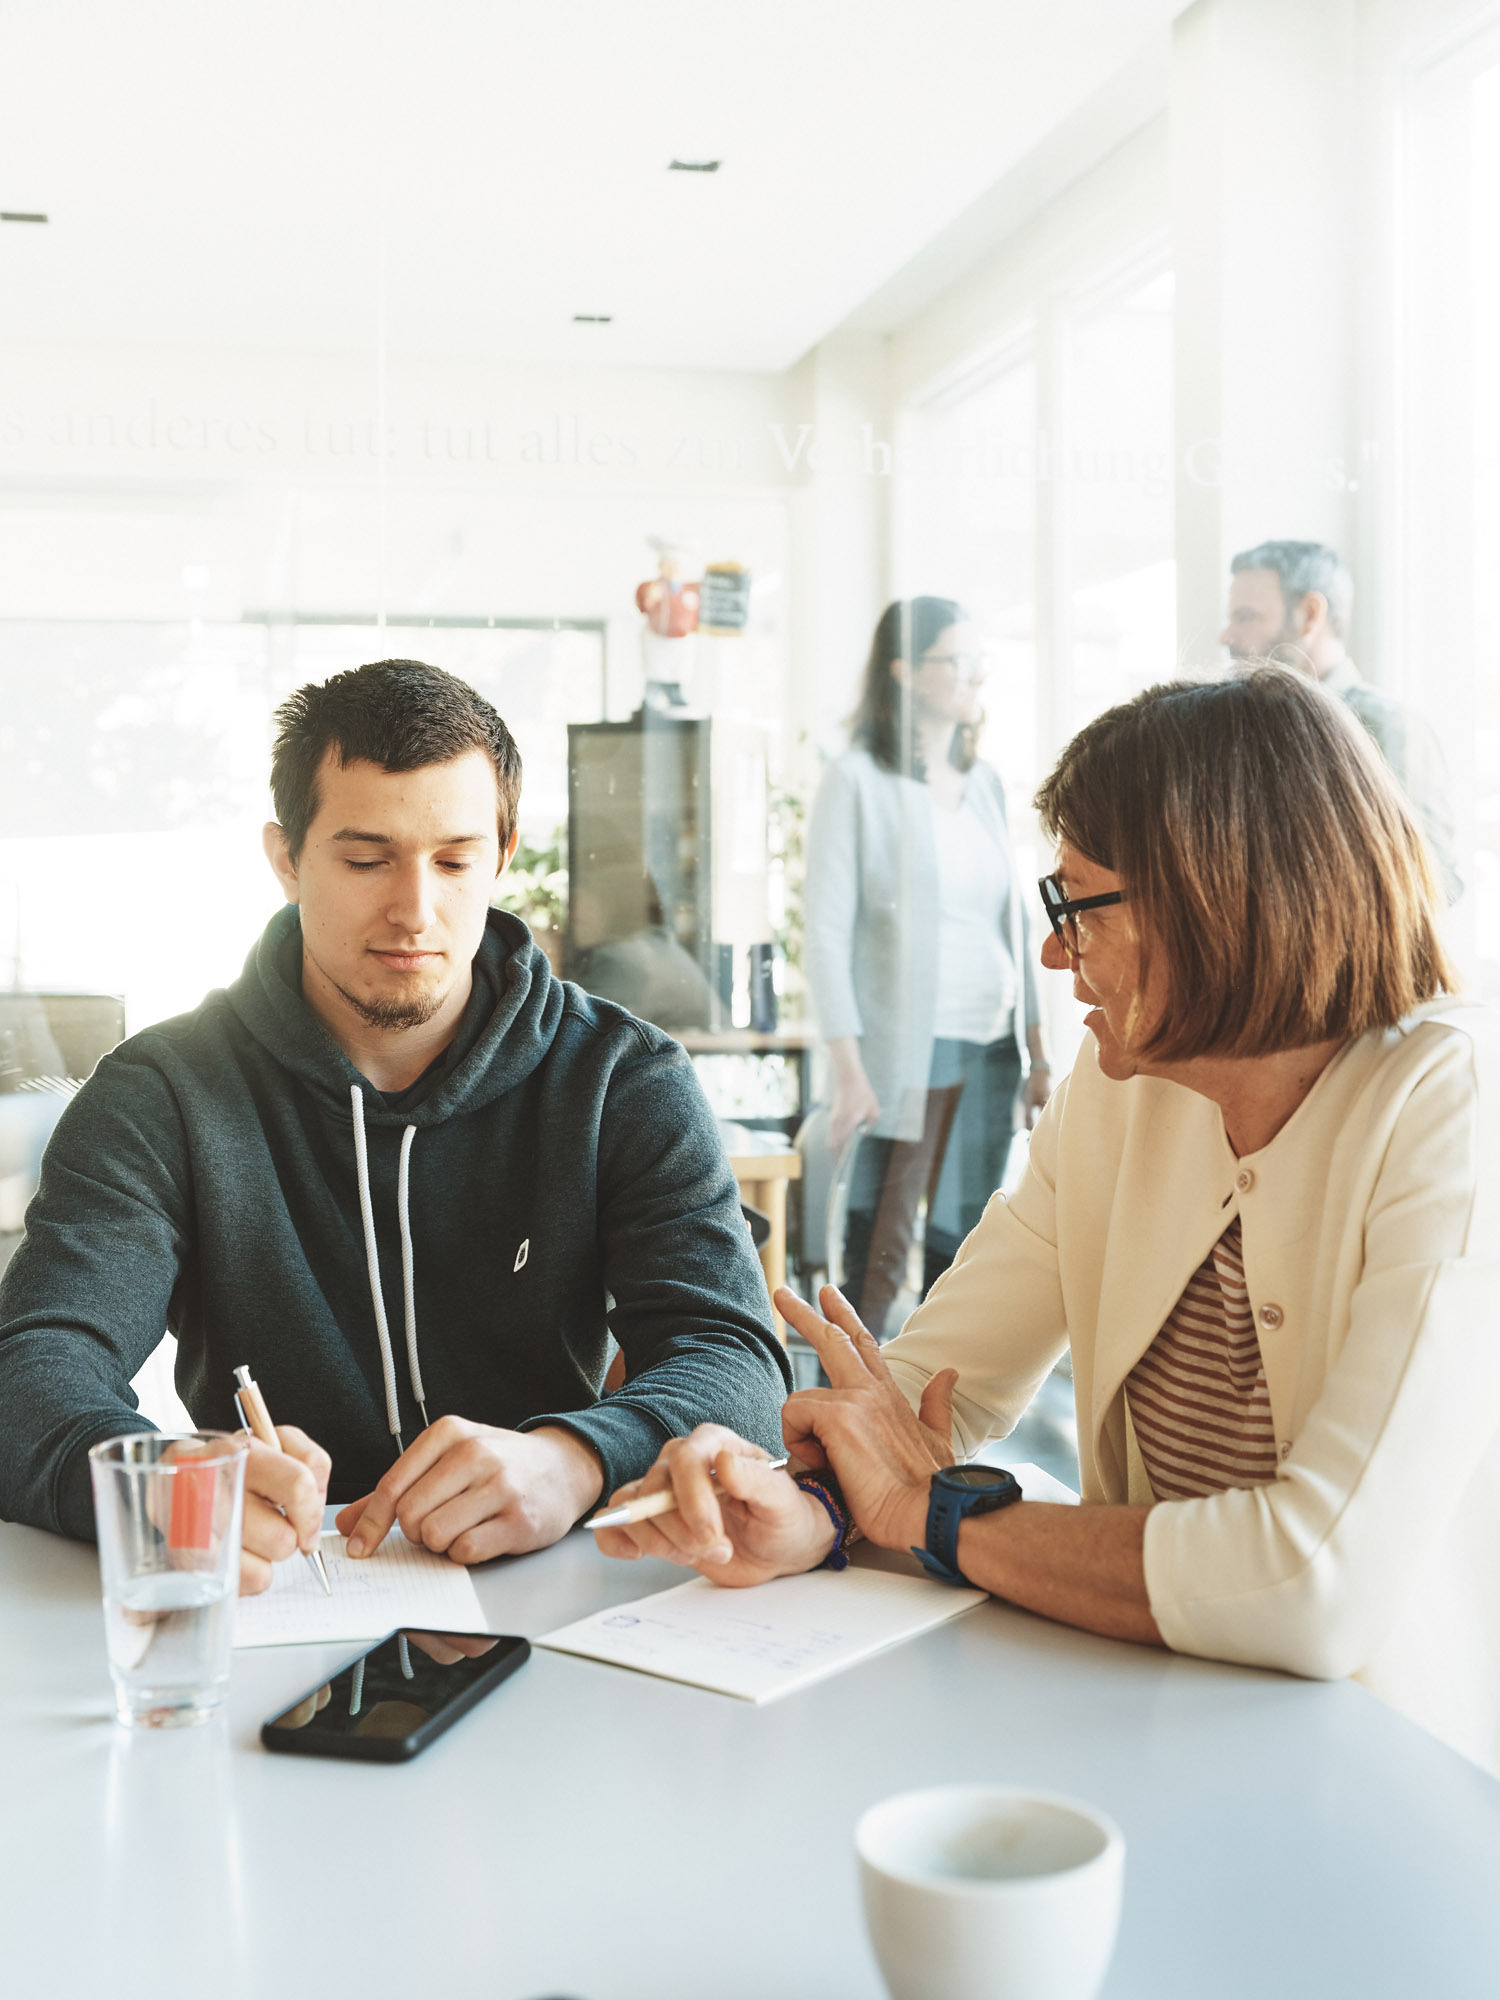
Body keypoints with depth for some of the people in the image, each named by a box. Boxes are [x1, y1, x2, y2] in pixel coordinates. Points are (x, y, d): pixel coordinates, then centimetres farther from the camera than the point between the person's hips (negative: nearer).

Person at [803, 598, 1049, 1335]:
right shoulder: (857, 780, -3)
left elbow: (1011, 923, 17)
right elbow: (826, 932, -7)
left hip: (991, 1051, 6)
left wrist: (1037, 1051, 13)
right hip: (906, 1052, -6)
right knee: (877, 1254, -6)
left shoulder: (984, 781, 14)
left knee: (962, 1250, 10)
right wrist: (848, 1070, -14)